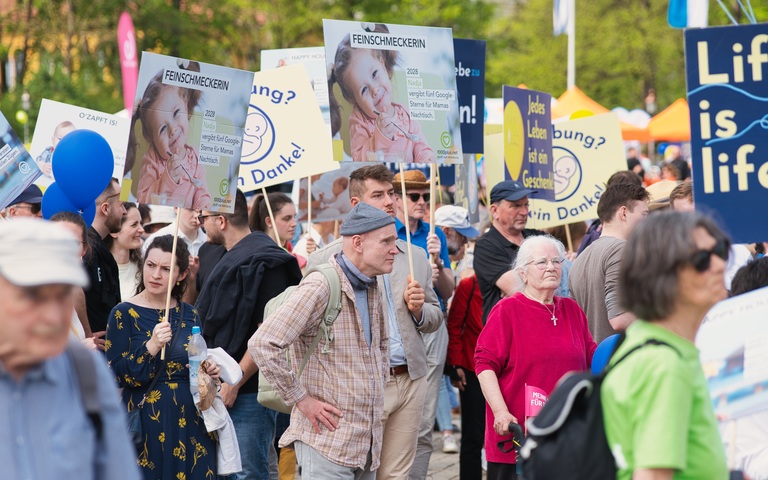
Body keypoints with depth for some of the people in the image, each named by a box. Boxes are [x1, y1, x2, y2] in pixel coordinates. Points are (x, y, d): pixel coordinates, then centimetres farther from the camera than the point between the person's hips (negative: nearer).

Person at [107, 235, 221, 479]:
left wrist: (208, 369, -1)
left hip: (190, 421, 4)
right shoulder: (124, 313, -5)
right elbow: (114, 375, -11)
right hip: (146, 422, -4)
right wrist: (151, 347, -22)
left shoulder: (189, 314, 9)